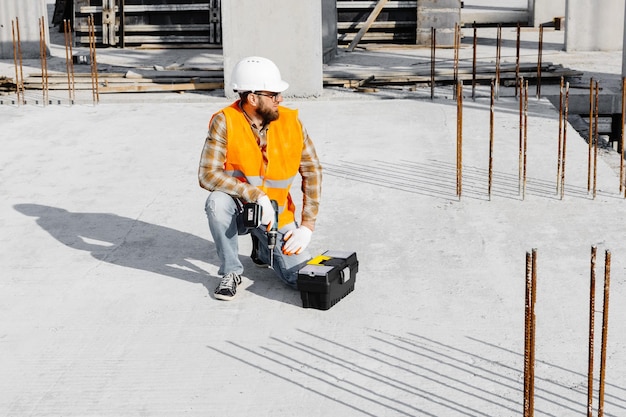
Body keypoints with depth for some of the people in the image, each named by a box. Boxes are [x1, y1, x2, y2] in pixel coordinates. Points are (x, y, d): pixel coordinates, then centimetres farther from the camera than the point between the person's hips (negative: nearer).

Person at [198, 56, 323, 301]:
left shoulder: (291, 122, -11)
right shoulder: (225, 122, -19)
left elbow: (311, 172, -5)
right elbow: (207, 175, -25)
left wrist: (307, 226, -12)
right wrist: (256, 195, -33)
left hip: (276, 214, 2)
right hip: (239, 210, -2)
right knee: (217, 201, -36)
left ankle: (263, 246, 23)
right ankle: (231, 272, -11)